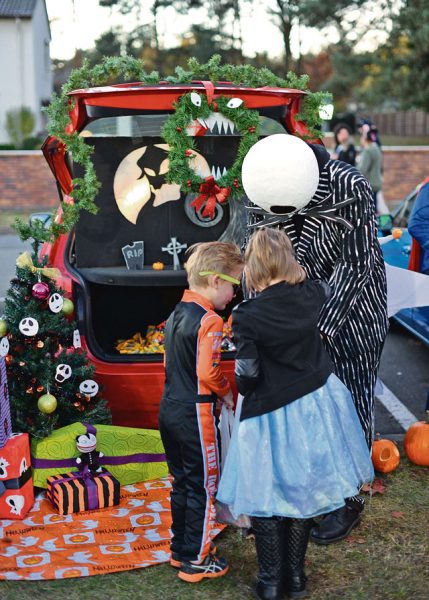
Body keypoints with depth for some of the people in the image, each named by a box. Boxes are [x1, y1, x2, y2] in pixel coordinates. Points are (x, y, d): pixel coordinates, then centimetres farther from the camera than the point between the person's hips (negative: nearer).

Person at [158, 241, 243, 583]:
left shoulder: (177, 314, 8)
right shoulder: (210, 321, -19)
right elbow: (209, 373, -23)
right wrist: (228, 394, -6)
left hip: (170, 409, 9)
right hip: (195, 413, -9)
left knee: (181, 483, 19)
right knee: (203, 486, 5)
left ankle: (180, 549, 31)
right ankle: (195, 561, 14)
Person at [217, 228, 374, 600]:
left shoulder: (247, 316, -19)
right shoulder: (309, 296, -7)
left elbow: (246, 377, -17)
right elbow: (327, 287, 19)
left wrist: (245, 389, 7)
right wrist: (296, 274, 37)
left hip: (272, 415, -5)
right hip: (316, 405, 5)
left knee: (265, 496, 12)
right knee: (301, 492, 17)